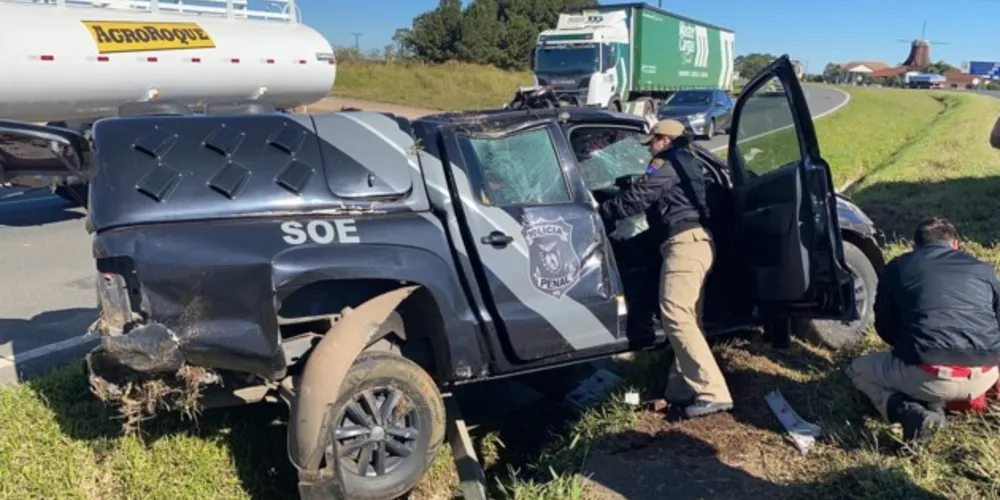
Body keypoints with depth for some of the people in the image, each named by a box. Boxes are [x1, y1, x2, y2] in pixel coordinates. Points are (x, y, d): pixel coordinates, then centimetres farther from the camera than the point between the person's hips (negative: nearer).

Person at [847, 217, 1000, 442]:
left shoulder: (897, 267, 14)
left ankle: (906, 411, -5)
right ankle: (934, 404, 9)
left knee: (858, 370, 25)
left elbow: (884, 327, 20)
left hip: (929, 375, -3)